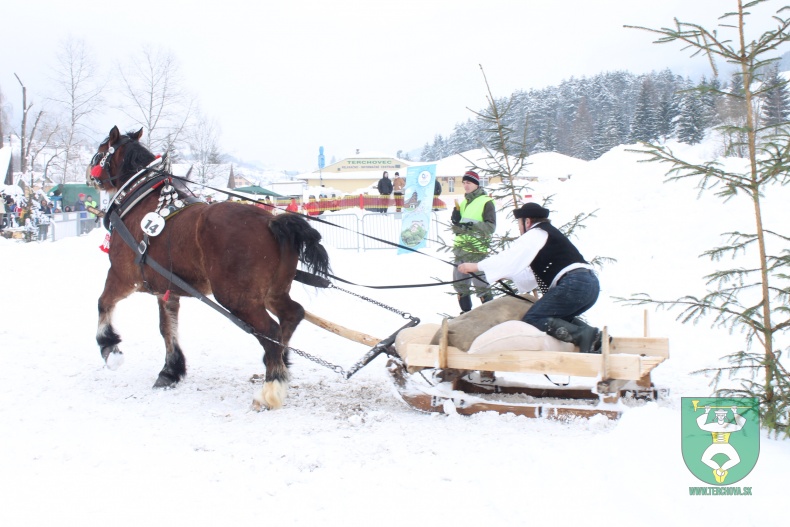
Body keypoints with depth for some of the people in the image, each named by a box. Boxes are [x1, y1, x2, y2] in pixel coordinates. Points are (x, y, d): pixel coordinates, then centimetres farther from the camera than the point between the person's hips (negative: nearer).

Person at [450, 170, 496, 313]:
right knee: (460, 284, 12)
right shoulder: (463, 202, 19)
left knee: (481, 285, -10)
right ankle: (466, 312, 23)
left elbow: (491, 226, -11)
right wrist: (456, 221, -1)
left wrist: (472, 225, -23)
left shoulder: (486, 202, -4)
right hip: (460, 248, 8)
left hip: (477, 249, -8)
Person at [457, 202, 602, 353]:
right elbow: (537, 272, 38)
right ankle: (593, 335, 4)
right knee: (557, 318, 28)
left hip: (574, 284, -10)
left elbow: (510, 257, -3)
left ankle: (582, 335, -23)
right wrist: (507, 275, 39)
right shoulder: (550, 232, 30)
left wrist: (476, 266, 4)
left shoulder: (536, 234, 2)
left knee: (532, 320, -10)